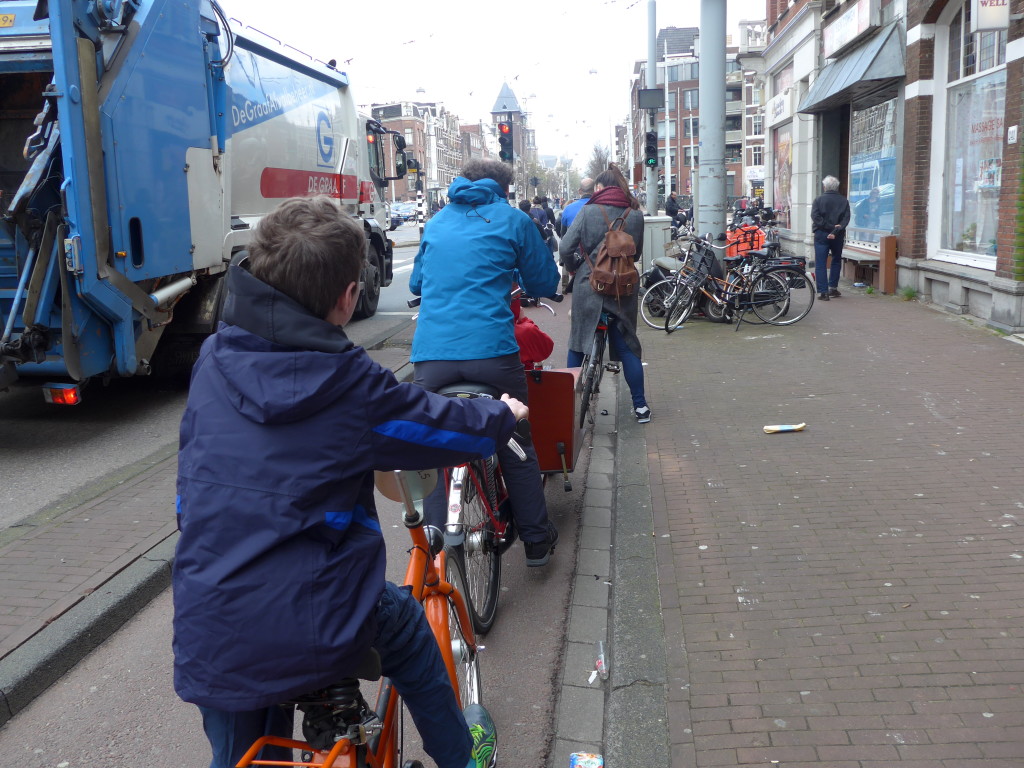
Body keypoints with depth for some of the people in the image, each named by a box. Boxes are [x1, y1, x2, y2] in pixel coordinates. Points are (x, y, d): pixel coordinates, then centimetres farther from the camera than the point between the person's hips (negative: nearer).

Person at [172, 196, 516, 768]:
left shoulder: (214, 359, 0)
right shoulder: (348, 382, -13)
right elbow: (447, 427, 1)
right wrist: (504, 414, 22)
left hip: (205, 633, 4)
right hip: (312, 632, -3)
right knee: (403, 620, 27)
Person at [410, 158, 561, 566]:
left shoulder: (437, 222, 19)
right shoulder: (512, 219, 8)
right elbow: (545, 284, 14)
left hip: (430, 355, 3)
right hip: (492, 351, -2)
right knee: (516, 446, 13)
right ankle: (537, 539, 23)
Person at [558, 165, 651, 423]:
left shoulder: (589, 211, -9)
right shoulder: (636, 214, 0)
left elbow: (564, 249, -10)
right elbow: (637, 253, 10)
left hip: (589, 285, -2)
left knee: (578, 343, 12)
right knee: (627, 346, 10)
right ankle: (640, 406, 11)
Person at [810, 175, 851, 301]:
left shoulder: (818, 200, -2)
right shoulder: (844, 201, 3)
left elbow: (815, 217, -13)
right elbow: (846, 219, -7)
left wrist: (830, 227, -13)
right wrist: (835, 230, -14)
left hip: (821, 234, -2)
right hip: (838, 236, 2)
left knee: (820, 264, 0)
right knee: (836, 261, 20)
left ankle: (823, 292, -6)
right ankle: (833, 288, 18)